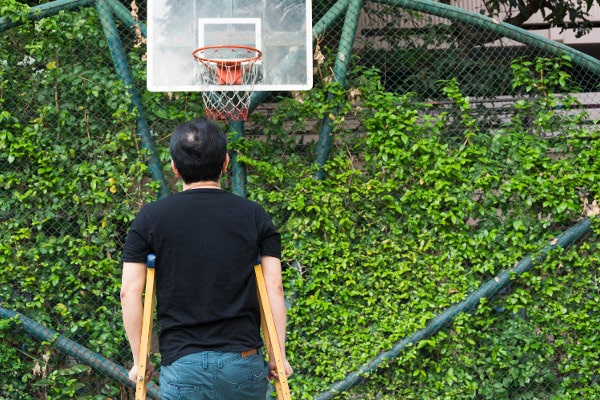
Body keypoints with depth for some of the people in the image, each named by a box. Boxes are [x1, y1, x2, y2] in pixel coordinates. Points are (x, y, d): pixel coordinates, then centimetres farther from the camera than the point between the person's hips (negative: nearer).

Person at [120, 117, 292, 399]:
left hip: (182, 364, -1)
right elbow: (274, 288, 1)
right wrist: (279, 355, 7)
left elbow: (130, 292, -1)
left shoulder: (150, 218, 2)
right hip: (244, 363, 1)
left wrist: (139, 360, 6)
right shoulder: (255, 216, 4)